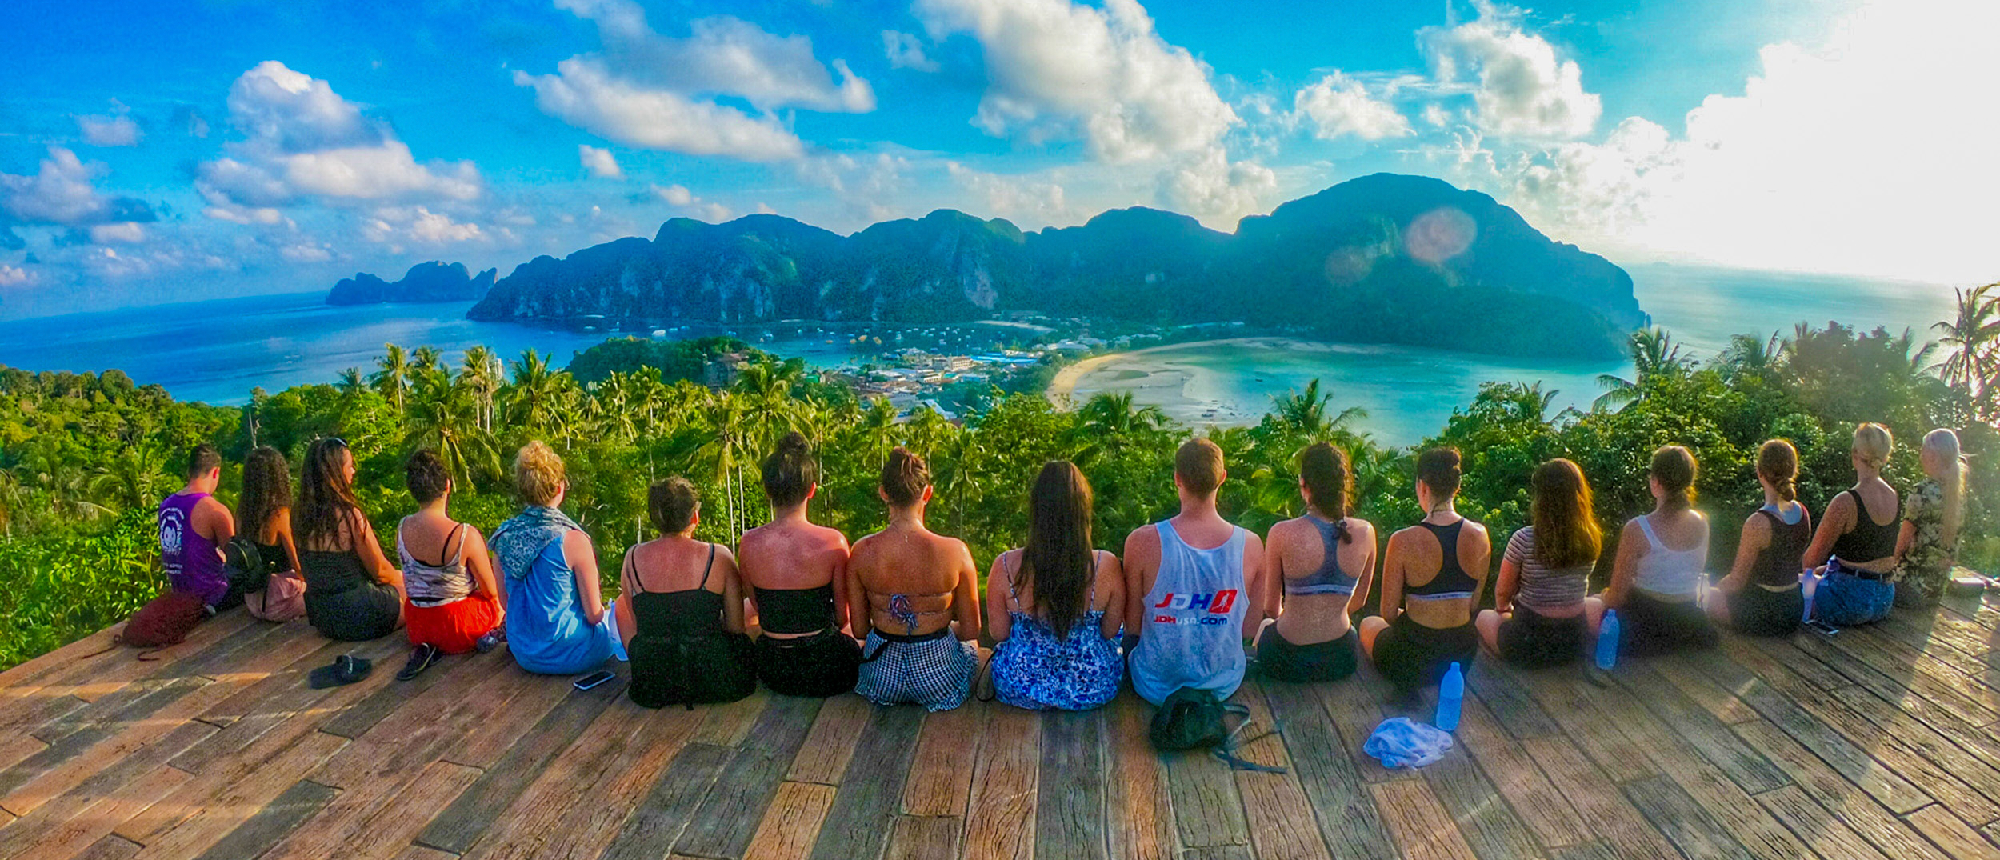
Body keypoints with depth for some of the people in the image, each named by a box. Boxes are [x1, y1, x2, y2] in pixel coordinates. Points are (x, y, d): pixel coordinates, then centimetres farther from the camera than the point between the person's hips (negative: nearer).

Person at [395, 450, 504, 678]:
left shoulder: (402, 528, -10)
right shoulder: (466, 535, -27)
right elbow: (490, 591, -14)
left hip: (417, 626, 3)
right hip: (459, 625, -3)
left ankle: (428, 647, 8)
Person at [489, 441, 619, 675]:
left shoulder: (503, 536, -6)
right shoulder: (573, 540, -23)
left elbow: (505, 601, 8)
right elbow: (594, 614, -16)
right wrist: (603, 612, 7)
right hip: (567, 654, -6)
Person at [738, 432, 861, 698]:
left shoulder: (748, 543, -11)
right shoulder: (833, 542, -19)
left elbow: (757, 606, 4)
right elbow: (842, 616, -6)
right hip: (823, 669, -4)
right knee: (859, 639, 29)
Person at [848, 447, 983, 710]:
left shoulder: (862, 551, -14)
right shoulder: (954, 552, -20)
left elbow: (859, 628, -2)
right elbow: (971, 631, -8)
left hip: (881, 681, 2)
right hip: (937, 681, -2)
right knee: (969, 649, 35)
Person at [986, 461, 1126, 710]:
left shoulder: (1005, 566, -21)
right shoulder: (1106, 566, -21)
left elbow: (999, 634, -7)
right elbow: (1111, 631, -6)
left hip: (1020, 690, 0)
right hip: (1093, 691, 0)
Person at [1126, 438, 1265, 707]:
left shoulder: (1142, 542, -23)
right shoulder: (1251, 545, -17)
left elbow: (1133, 622, -8)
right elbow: (1250, 627, -3)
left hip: (1158, 687, -2)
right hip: (1224, 685, 3)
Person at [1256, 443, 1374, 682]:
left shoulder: (1282, 534, -18)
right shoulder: (1365, 532, -9)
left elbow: (1271, 606, -5)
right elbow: (1358, 601, 7)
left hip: (1287, 662, -3)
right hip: (1342, 660, 3)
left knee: (1264, 627, 33)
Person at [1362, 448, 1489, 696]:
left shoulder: (1403, 542, -21)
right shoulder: (1479, 536, -9)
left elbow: (1389, 613, -11)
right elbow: (1473, 603, 5)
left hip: (1413, 658, -5)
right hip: (1464, 655, 5)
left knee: (1368, 624, 29)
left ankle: (1411, 682, 11)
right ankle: (1447, 677, 18)